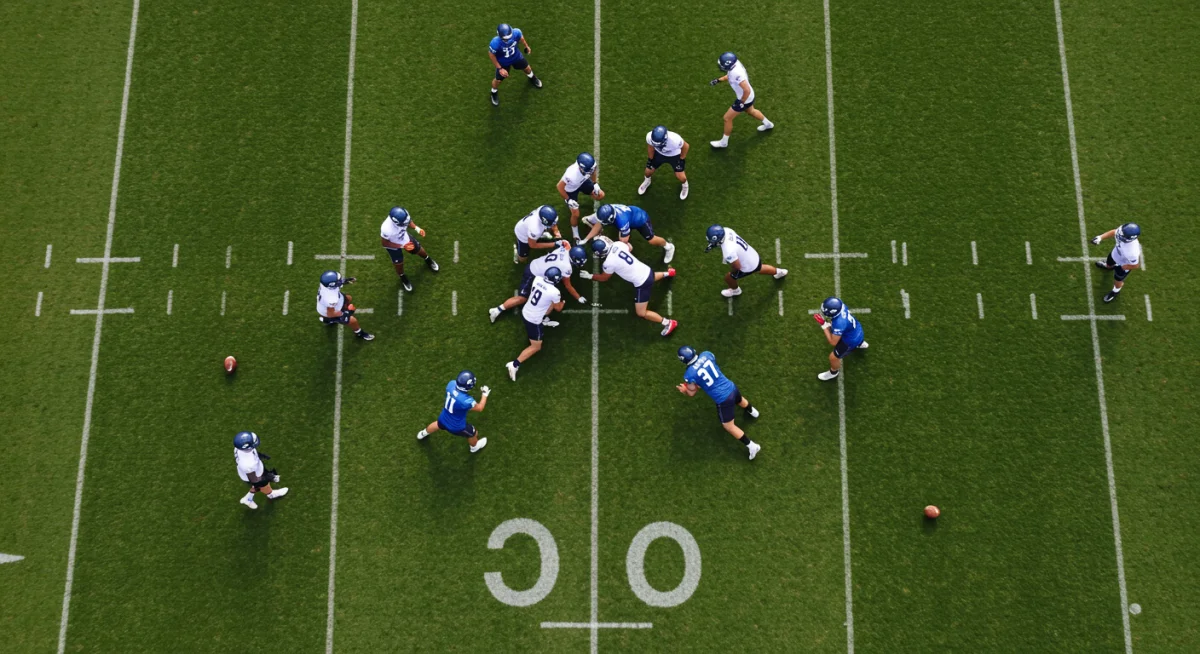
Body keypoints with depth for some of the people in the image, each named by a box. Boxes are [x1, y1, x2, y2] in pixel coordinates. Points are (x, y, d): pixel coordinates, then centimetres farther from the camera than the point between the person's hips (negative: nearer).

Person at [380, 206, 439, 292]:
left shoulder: (402, 216, -35)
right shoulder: (386, 229, -47)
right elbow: (384, 243, -27)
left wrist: (417, 229, -23)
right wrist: (402, 246, -29)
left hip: (405, 238, 4)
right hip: (393, 245, -3)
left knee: (418, 249, 26)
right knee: (399, 264, 19)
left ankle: (428, 260, 62)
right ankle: (403, 278, 54)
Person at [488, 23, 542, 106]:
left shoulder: (516, 32, -38)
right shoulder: (495, 43, -44)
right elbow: (491, 55, -23)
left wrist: (526, 46, 9)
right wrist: (500, 68, -18)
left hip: (516, 56, 3)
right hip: (503, 62, -3)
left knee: (527, 68, 27)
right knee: (498, 80, 14)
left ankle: (532, 78, 66)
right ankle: (494, 93, 51)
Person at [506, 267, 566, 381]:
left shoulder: (537, 279, -10)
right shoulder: (554, 292, -25)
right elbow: (558, 308, -3)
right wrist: (563, 302, 19)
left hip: (525, 312, 7)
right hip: (533, 320, -7)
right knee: (536, 347, 9)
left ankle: (544, 320, 46)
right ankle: (515, 364, 1)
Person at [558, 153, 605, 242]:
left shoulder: (589, 165, -35)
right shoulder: (571, 174, -49)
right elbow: (560, 187, -30)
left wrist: (595, 183, -5)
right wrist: (568, 200, -23)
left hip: (582, 181, 5)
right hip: (570, 189, -4)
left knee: (601, 195, 9)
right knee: (575, 214, 2)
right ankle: (576, 235, 29)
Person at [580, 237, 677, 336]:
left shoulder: (609, 262, -23)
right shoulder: (618, 244, -7)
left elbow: (604, 278, -2)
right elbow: (629, 248, 18)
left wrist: (589, 276, 10)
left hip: (642, 283, -8)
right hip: (646, 270, 8)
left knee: (641, 313, 5)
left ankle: (668, 323, 10)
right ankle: (667, 273, 55)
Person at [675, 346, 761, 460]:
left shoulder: (689, 374, -21)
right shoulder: (706, 355, -9)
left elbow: (692, 393, -7)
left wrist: (683, 390, 16)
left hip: (722, 399, -5)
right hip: (731, 387, 5)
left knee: (728, 426, 18)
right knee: (739, 401, 42)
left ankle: (751, 446, 25)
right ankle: (751, 411, 74)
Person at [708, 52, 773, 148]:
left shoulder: (737, 74, -39)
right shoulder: (734, 63, -12)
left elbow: (747, 90, -35)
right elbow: (730, 76, 11)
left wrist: (741, 103, -22)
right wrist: (718, 80, 3)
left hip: (745, 98, -9)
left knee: (727, 118, 6)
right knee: (750, 111, 36)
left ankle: (724, 142, 24)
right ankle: (768, 124, 58)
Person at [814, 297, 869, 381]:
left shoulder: (839, 324, -47)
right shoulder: (839, 305, -25)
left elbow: (833, 342, -30)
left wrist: (824, 326, -31)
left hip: (852, 340, -8)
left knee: (833, 357, 11)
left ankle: (833, 372, 47)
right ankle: (860, 343, 73)